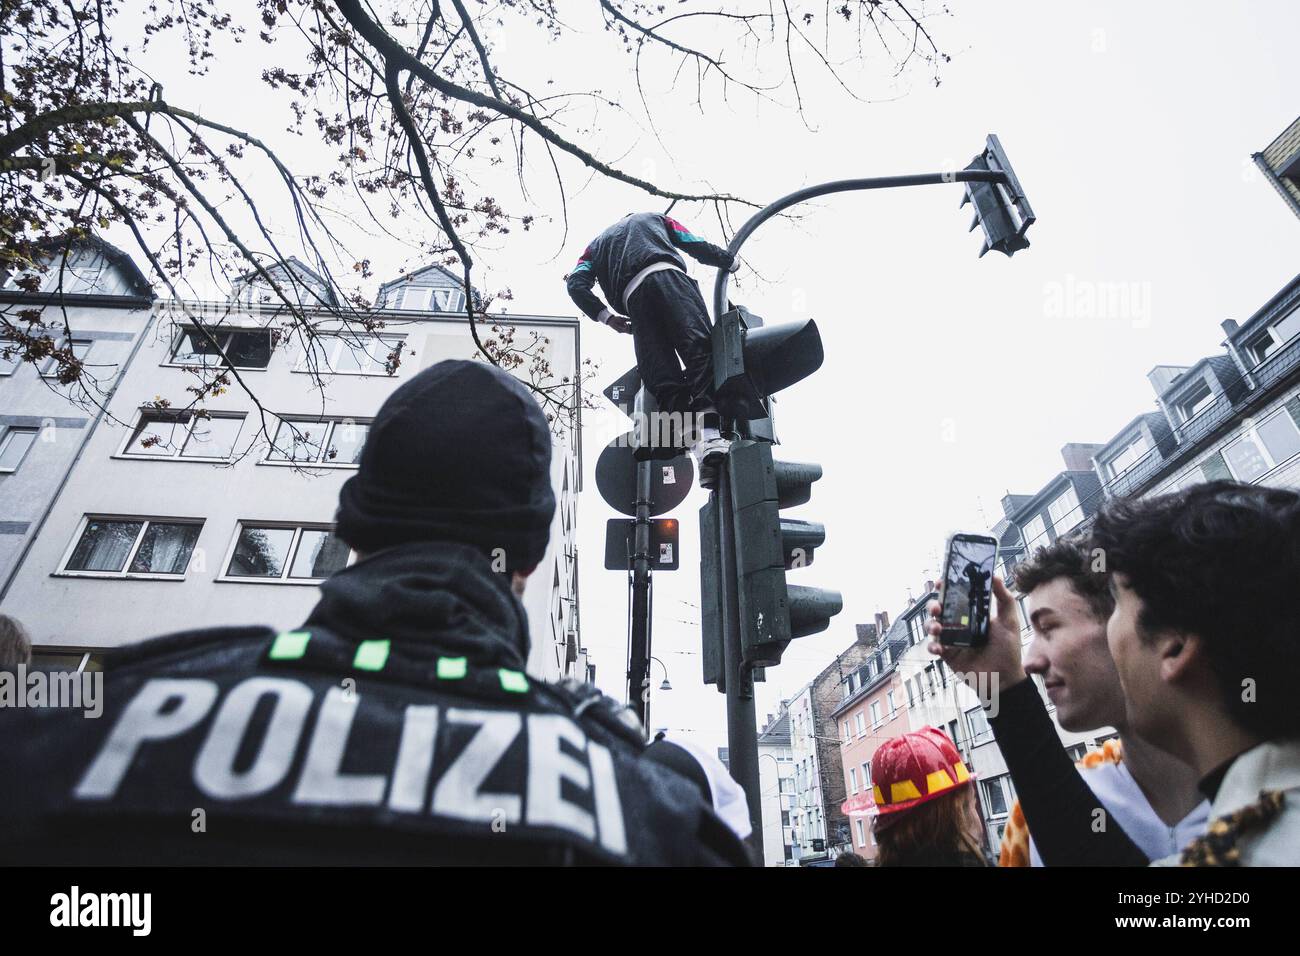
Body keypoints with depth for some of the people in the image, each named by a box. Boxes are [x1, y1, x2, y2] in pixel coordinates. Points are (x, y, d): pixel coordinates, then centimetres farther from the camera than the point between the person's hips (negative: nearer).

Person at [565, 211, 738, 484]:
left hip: (632, 297, 2)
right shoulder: (655, 218, 36)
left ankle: (703, 443, -33)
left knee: (661, 378, -10)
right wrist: (731, 261, 43)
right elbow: (698, 246, 29)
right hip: (666, 276, -1)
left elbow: (576, 285, 17)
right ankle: (709, 432, -46)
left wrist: (606, 316, 14)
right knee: (700, 348, -20)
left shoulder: (596, 244, 38)